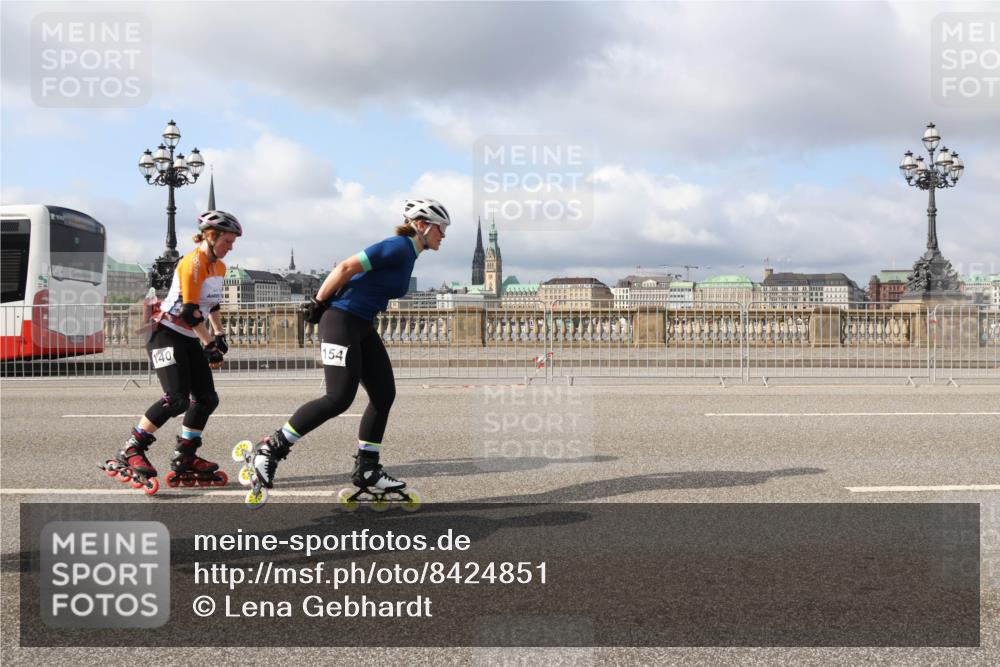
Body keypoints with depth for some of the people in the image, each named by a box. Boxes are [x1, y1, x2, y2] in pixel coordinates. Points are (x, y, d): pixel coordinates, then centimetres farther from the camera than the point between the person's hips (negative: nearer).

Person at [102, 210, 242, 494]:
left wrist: (220, 336, 20)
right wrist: (210, 345, -20)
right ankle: (130, 453, -10)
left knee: (207, 399, 2)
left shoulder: (219, 267, 12)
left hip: (190, 340, 9)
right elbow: (189, 311, -22)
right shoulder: (192, 263, -17)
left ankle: (184, 461, 12)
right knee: (177, 399, -21)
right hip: (167, 335, -9)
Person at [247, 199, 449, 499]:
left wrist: (324, 306, 16)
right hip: (341, 320, -10)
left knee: (384, 395, 5)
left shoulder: (408, 254, 15)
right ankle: (271, 448, -3)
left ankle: (366, 469, 12)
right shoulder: (398, 247, -15)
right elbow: (346, 268, -17)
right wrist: (318, 303, -9)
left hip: (363, 328, 10)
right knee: (339, 398, -14)